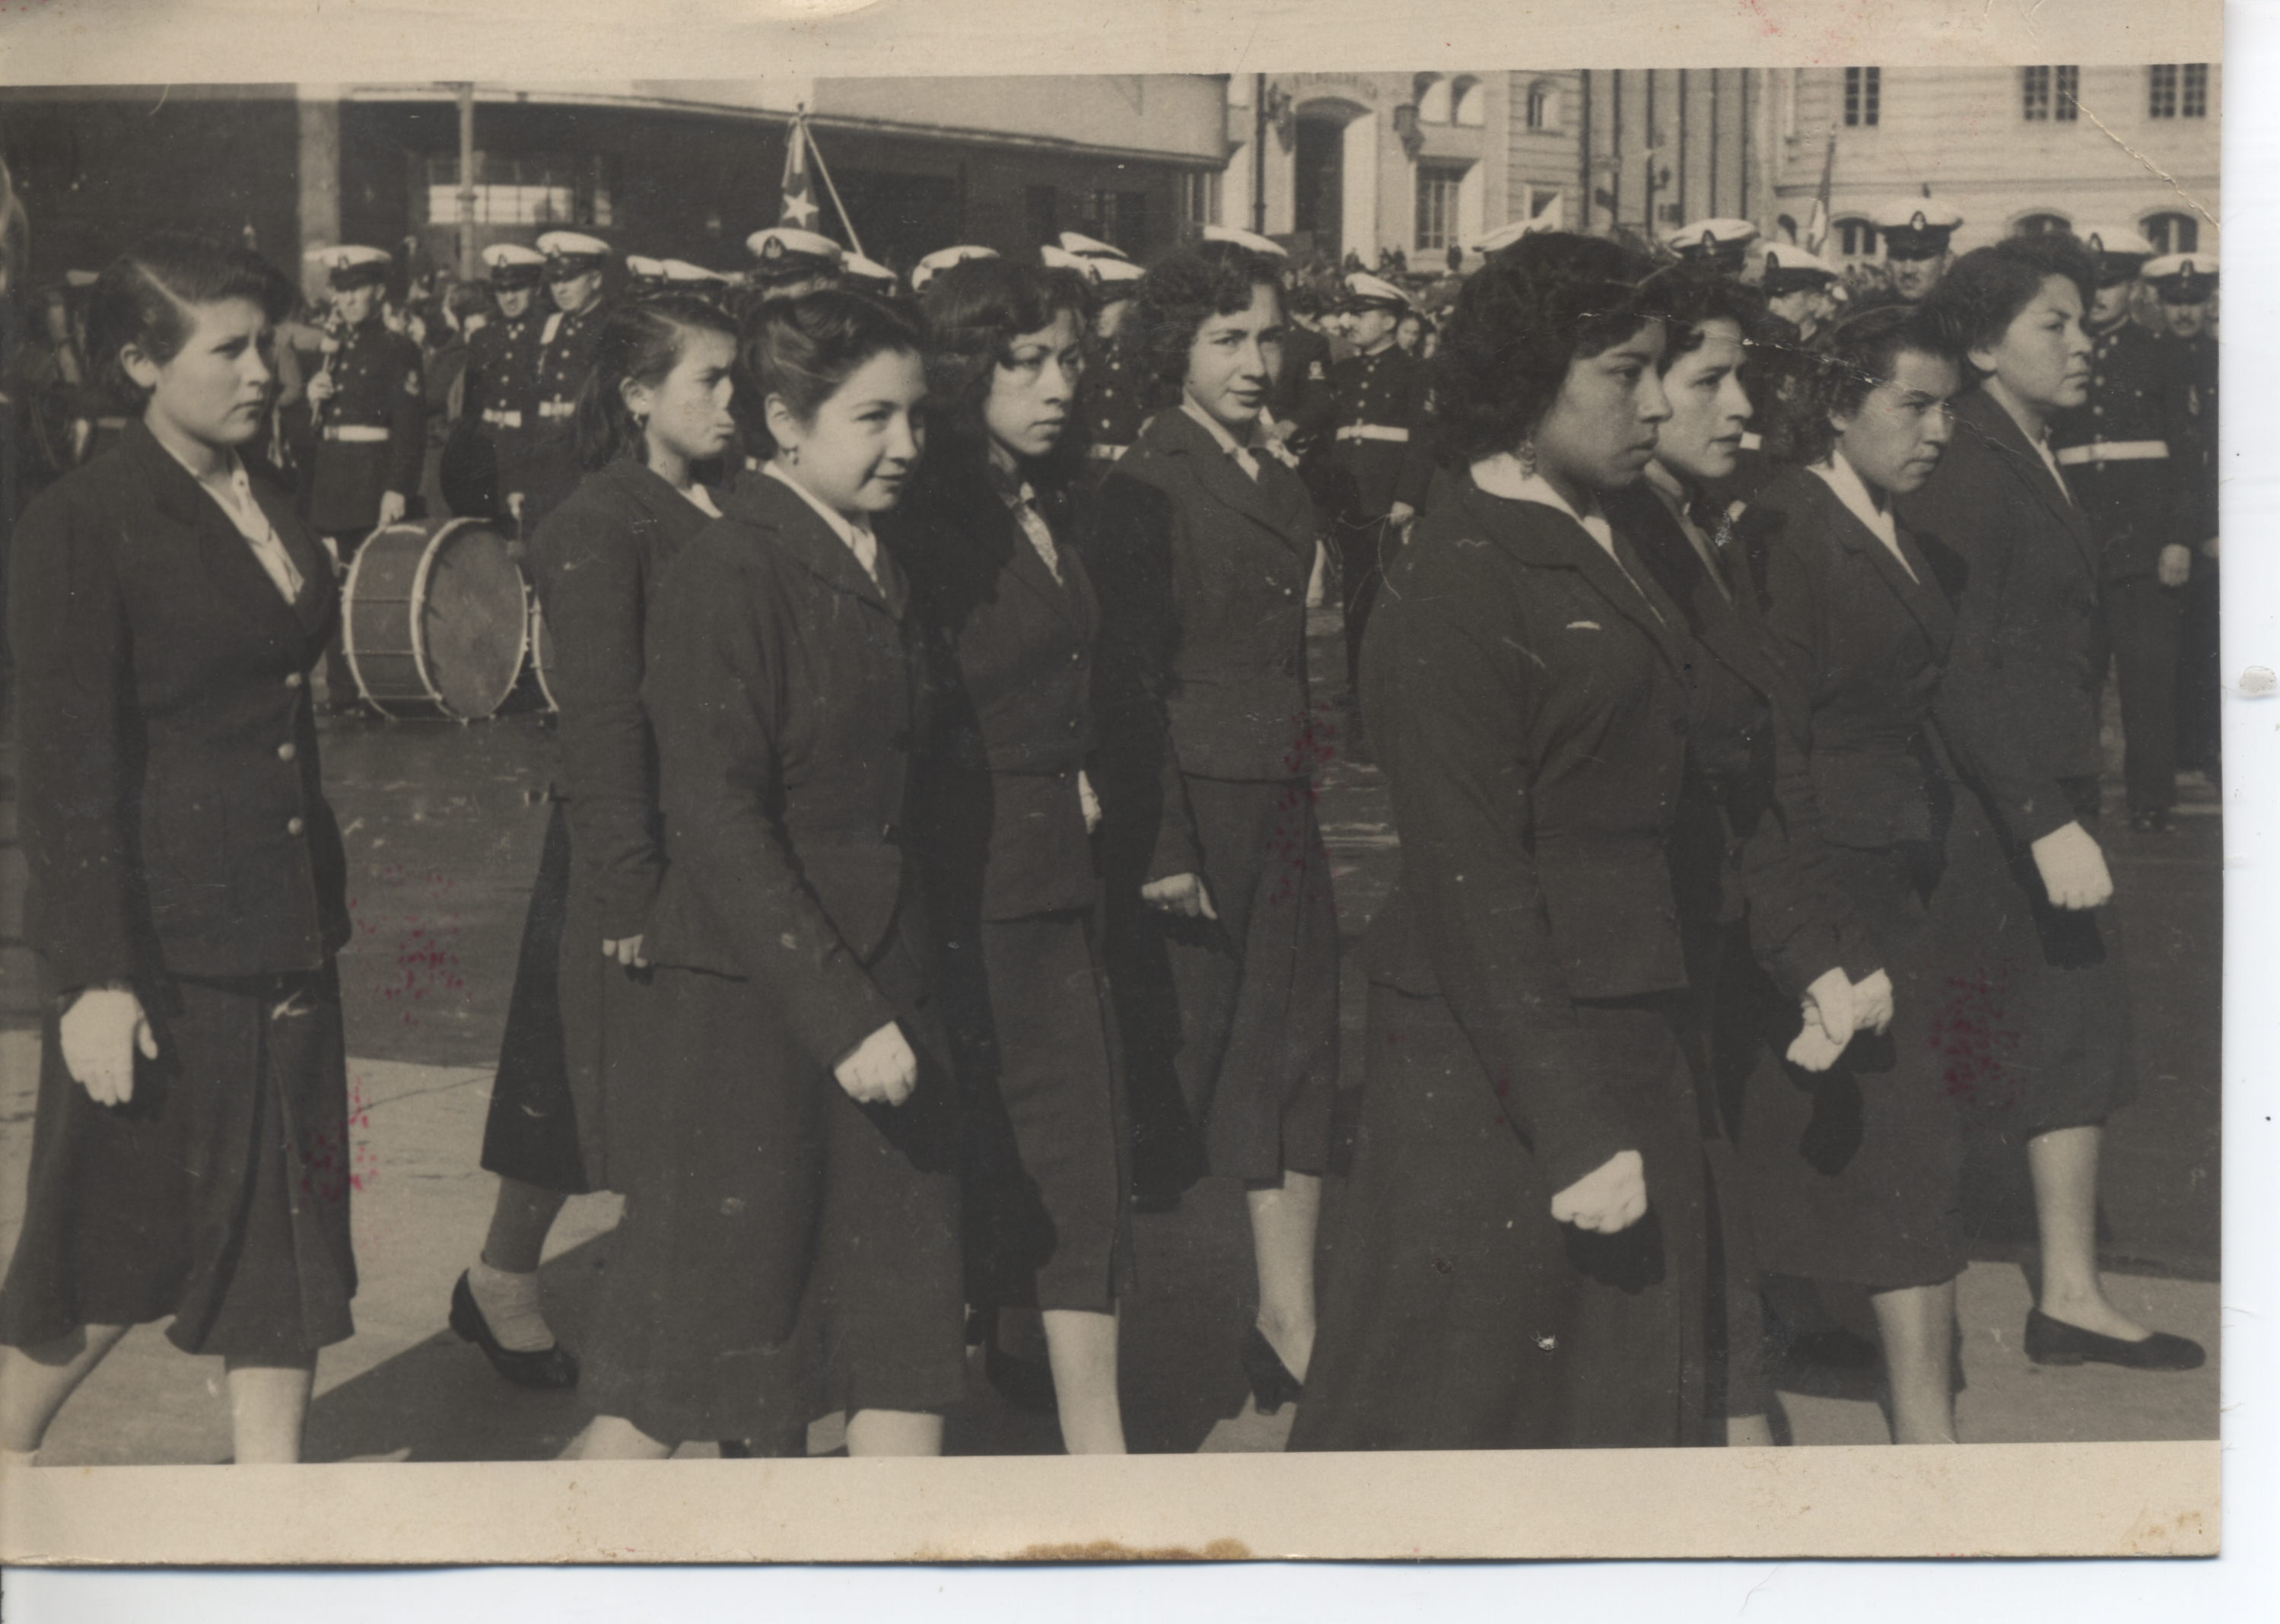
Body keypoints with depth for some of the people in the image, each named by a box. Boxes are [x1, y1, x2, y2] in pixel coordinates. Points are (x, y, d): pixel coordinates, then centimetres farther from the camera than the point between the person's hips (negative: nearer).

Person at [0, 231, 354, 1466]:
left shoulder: (269, 513, 11)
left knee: (288, 1242, 9)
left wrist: (321, 905, 16)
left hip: (282, 938, 7)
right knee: (116, 1248, 6)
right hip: (158, 945, -7)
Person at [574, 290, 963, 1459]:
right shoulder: (730, 572, -14)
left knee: (907, 1328, 8)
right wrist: (839, 1016, -22)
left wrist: (886, 996, 10)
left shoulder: (875, 571, 12)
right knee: (706, 1328, 2)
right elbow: (716, 818, -19)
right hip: (751, 998, -8)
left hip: (875, 983, 8)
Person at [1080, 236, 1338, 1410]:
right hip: (1189, 809, -7)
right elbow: (1130, 684, -15)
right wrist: (1160, 850, -18)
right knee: (1179, 1051, 2)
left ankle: (1289, 1327, 11)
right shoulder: (1146, 488, -11)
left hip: (1280, 808, 8)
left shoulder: (1278, 482, 13)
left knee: (1292, 1049, 6)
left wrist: (1304, 781, 13)